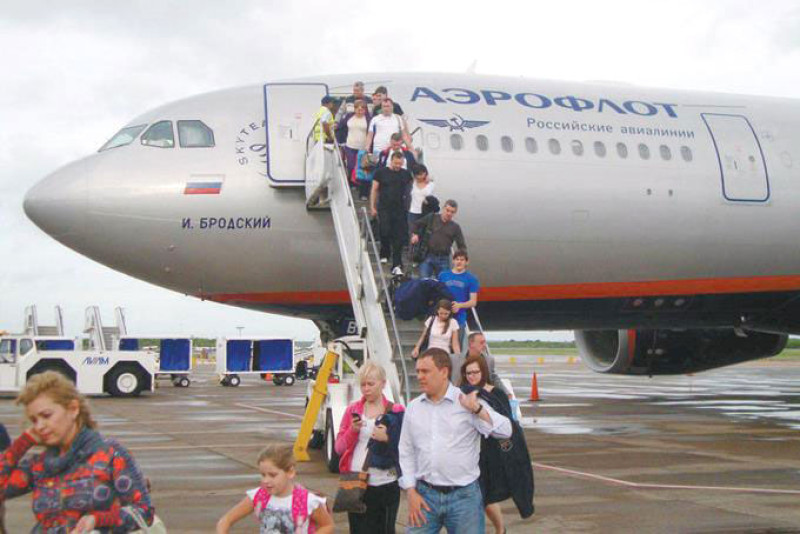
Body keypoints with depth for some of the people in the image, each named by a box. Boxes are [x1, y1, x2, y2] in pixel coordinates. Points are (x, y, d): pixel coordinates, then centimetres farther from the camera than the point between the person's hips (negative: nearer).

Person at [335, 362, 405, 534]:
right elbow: (339, 448, 7)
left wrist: (387, 439, -17)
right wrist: (352, 430, -10)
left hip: (384, 485, -3)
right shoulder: (352, 410, 9)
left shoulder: (396, 412, -1)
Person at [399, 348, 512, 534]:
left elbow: (505, 431, -10)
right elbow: (406, 452, 11)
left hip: (464, 496, -2)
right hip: (425, 495, 3)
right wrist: (411, 491, 4)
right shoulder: (413, 407, 8)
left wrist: (476, 408, -21)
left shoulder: (468, 402, -3)